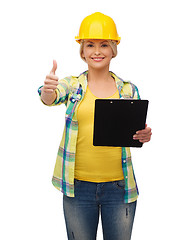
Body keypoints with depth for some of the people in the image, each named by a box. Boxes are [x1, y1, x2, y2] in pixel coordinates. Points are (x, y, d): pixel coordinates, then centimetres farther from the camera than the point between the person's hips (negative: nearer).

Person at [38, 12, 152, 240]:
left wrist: (144, 136, -14)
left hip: (119, 186, 1)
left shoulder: (128, 90, 5)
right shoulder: (72, 85, 2)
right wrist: (47, 89, -41)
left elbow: (136, 133, 9)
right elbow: (52, 98, -18)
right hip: (78, 186, 0)